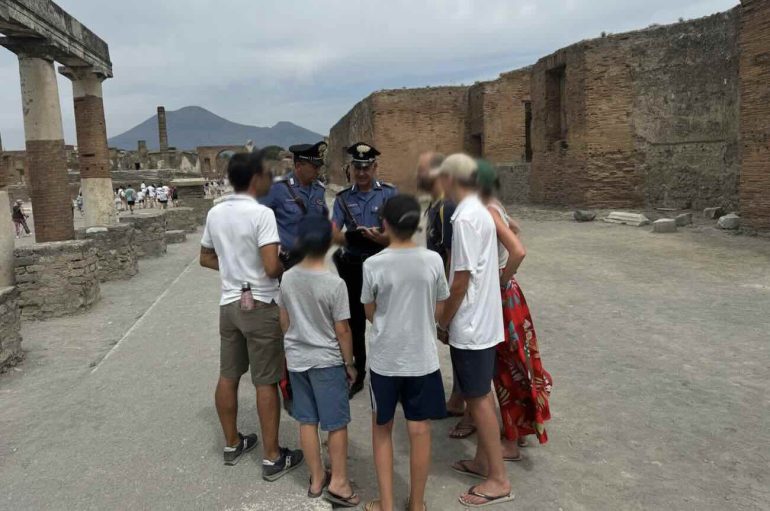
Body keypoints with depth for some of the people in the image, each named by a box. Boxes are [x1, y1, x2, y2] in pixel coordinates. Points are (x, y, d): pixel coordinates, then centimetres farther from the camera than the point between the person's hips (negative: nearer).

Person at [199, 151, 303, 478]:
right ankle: (272, 458, 12)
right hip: (260, 306, -7)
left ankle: (232, 445, 31)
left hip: (229, 303, 7)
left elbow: (206, 259, 15)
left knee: (227, 377, 15)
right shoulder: (262, 214, -17)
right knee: (266, 382, 1)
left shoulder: (215, 213, 5)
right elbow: (272, 268, -23)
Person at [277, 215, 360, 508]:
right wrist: (349, 363, -1)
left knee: (307, 421, 15)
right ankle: (338, 482, 19)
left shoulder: (287, 278, -4)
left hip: (296, 359, 5)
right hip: (326, 361, -5)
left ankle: (316, 479, 27)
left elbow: (284, 321, 5)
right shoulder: (334, 284, -19)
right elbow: (342, 330, -14)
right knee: (336, 423, 9)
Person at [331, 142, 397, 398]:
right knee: (355, 323, 11)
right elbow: (333, 234, -3)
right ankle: (356, 375, 26)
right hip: (353, 267, 3)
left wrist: (381, 238, -28)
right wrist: (349, 237, -25)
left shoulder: (390, 193, -1)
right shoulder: (343, 198, 6)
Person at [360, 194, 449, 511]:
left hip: (385, 359, -1)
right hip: (422, 358, 1)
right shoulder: (433, 261, -8)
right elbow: (438, 310, 3)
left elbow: (370, 314, 0)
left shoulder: (373, 265, -13)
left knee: (382, 429, 17)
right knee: (419, 431, 12)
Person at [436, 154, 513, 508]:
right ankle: (483, 460, 33)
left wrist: (443, 321, -9)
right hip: (483, 320, 10)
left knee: (478, 398, 1)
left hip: (470, 324, -10)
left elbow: (462, 280, -20)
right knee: (480, 394, 19)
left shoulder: (465, 218, -21)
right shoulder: (480, 211, 9)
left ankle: (499, 480, 12)